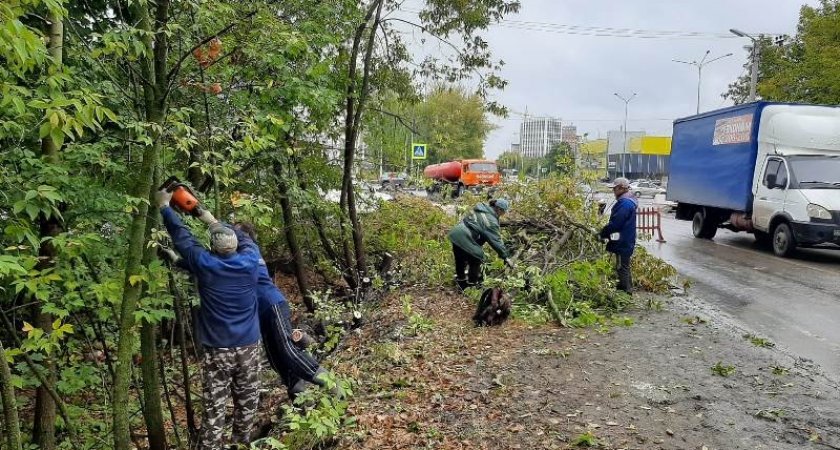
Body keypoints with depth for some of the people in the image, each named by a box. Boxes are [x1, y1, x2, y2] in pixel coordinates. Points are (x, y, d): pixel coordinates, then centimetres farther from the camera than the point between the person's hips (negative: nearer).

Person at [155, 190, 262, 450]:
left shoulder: (205, 264, -8)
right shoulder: (249, 261, -4)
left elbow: (181, 236, 4)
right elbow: (245, 239, 16)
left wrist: (164, 206, 17)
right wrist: (213, 220, 25)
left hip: (217, 349, -2)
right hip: (249, 347, 3)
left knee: (215, 407, 4)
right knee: (247, 402, 15)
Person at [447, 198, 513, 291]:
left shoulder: (482, 208, 12)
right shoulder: (491, 221, -14)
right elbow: (496, 240, -14)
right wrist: (505, 257, -8)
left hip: (455, 234, 9)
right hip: (465, 240, -9)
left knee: (461, 259, 26)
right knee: (476, 260, 11)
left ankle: (460, 278, 46)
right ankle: (472, 283, 24)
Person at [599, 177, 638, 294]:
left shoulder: (625, 203, -23)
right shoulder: (628, 201, 12)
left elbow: (614, 223, -24)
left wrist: (602, 233, -12)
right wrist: (605, 232, 9)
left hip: (622, 243, -11)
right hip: (625, 242, 11)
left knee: (622, 268, -3)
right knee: (624, 267, 20)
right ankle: (628, 291, 31)